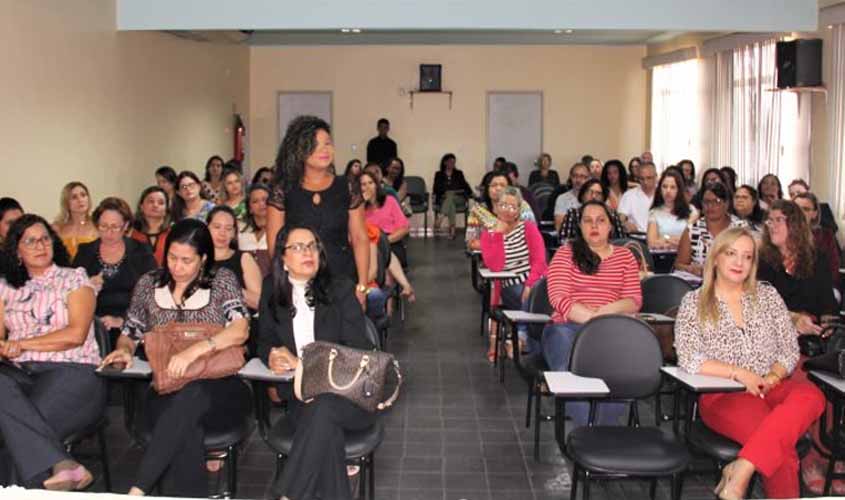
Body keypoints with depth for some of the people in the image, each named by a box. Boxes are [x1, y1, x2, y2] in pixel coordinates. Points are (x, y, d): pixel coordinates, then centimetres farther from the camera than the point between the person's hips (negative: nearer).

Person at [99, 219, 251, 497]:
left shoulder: (222, 280, 4)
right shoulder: (148, 284, 13)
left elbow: (240, 330, -11)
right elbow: (129, 334, 21)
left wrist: (195, 350, -26)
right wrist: (124, 350, -4)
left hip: (218, 391, -2)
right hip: (166, 391, 2)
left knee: (190, 397, -39)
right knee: (185, 428, -36)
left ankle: (138, 490, -39)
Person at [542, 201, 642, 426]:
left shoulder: (625, 257, 18)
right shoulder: (565, 254, 11)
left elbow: (634, 301, 10)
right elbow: (558, 298, -2)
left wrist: (607, 310, -12)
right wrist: (590, 317, -16)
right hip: (568, 327, -1)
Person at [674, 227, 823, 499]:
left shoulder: (768, 295, 14)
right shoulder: (694, 302, 4)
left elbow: (790, 350, 10)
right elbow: (688, 360, -7)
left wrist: (772, 378, -9)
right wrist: (738, 373, -16)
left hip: (771, 388, 4)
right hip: (722, 395, -4)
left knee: (811, 395, -33)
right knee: (779, 444, -34)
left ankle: (741, 471, -33)